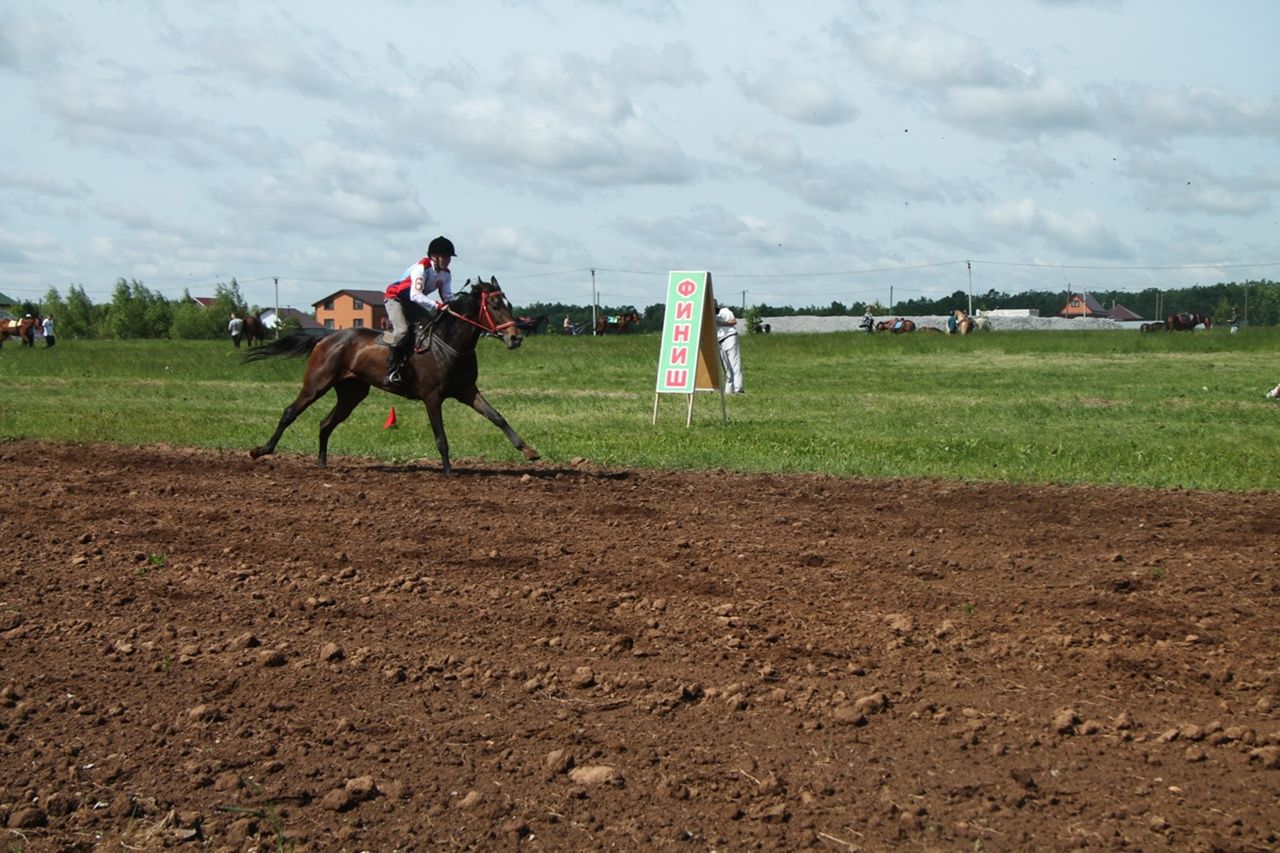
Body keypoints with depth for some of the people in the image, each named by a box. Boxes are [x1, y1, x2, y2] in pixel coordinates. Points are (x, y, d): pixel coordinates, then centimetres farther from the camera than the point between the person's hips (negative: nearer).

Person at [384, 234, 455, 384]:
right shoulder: (422, 268, -29)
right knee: (402, 331, -29)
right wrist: (437, 305, -46)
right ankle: (392, 372, -25)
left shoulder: (446, 274, -5)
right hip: (396, 299, -8)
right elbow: (415, 295, -38)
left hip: (413, 304, 9)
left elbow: (448, 297, -3)